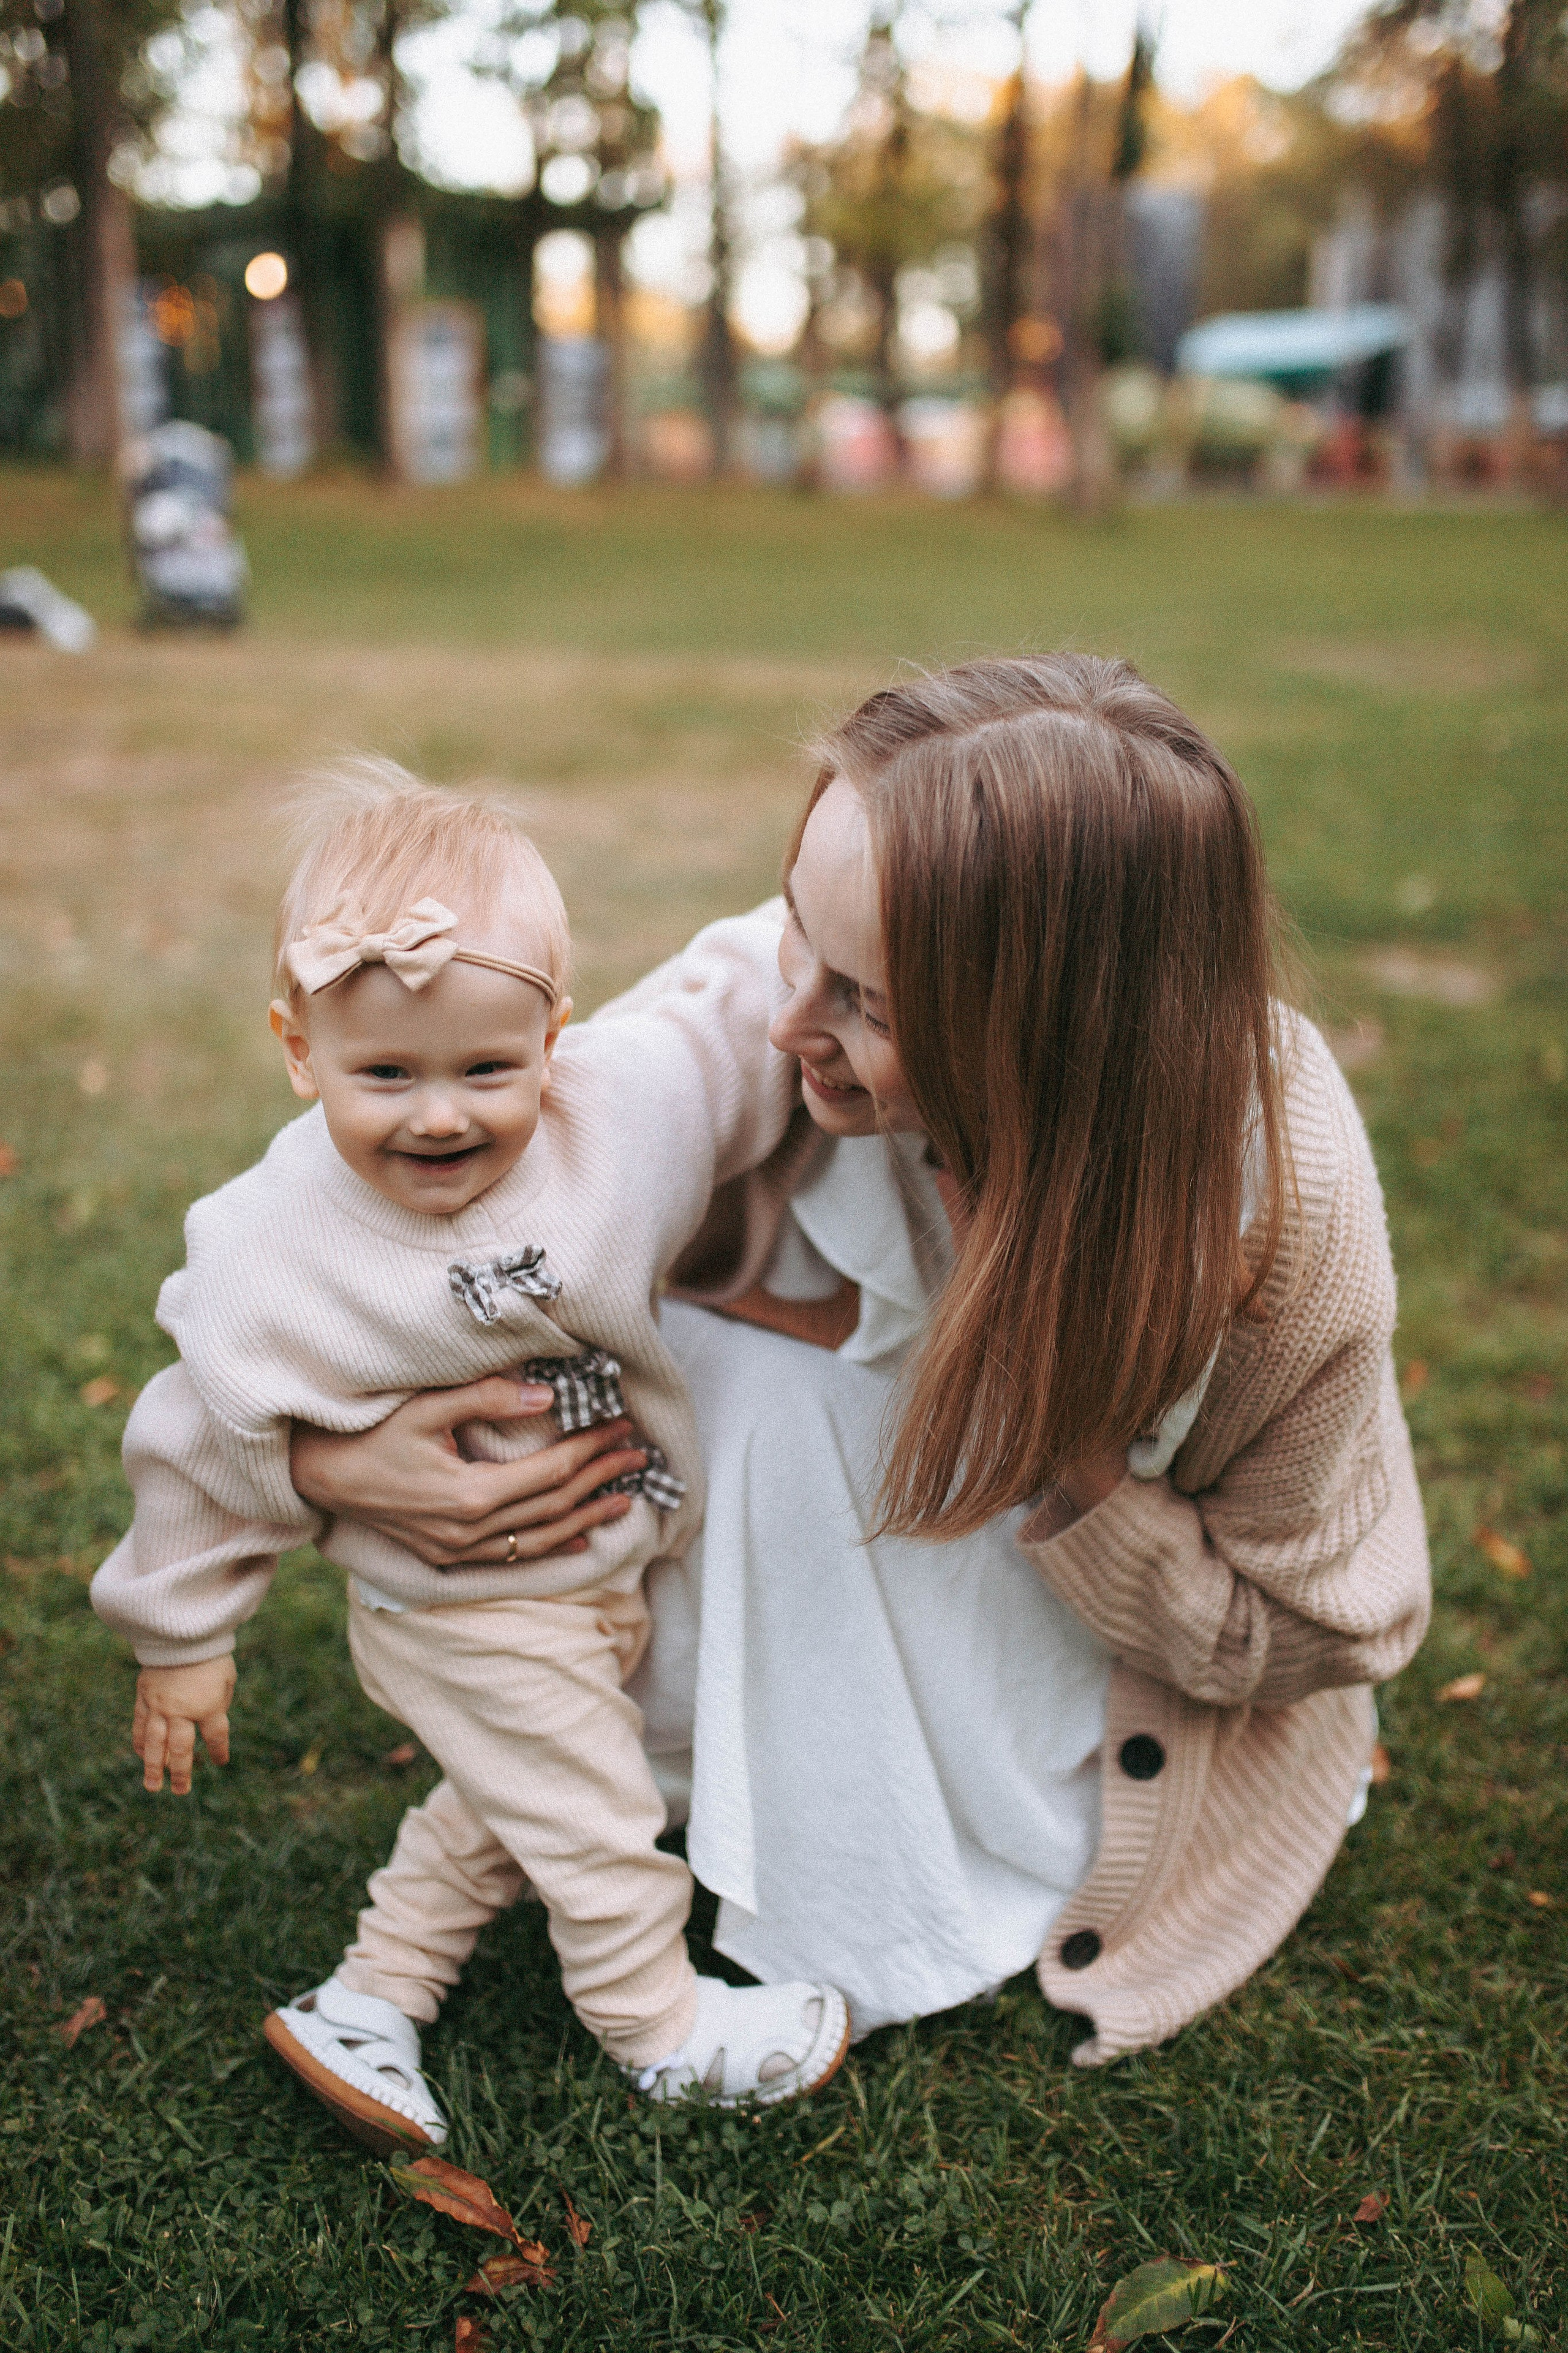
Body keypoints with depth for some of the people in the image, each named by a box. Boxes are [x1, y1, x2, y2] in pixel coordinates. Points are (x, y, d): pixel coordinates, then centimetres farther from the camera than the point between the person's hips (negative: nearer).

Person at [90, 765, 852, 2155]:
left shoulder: (624, 1101, -23)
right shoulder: (275, 1254, -27)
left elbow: (751, 1014, -8)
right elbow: (213, 1446, -14)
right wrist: (182, 1639, -3)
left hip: (618, 1560, 5)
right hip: (467, 1613, -5)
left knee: (504, 1802, 24)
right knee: (594, 1829, 12)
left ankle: (372, 1999, 46)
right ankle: (660, 2026, 40)